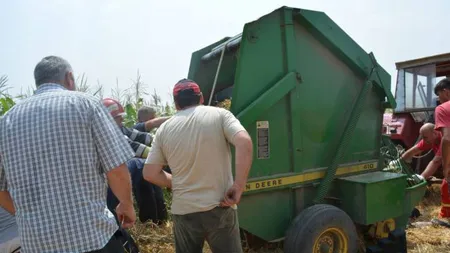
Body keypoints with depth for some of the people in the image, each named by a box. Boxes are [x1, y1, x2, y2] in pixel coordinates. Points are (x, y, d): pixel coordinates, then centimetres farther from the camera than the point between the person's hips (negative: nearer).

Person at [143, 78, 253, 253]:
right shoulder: (219, 114, -2)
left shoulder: (164, 129, 3)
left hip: (183, 211, 2)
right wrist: (238, 187, -14)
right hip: (219, 208, -2)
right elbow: (244, 143, -18)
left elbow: (150, 174, 1)